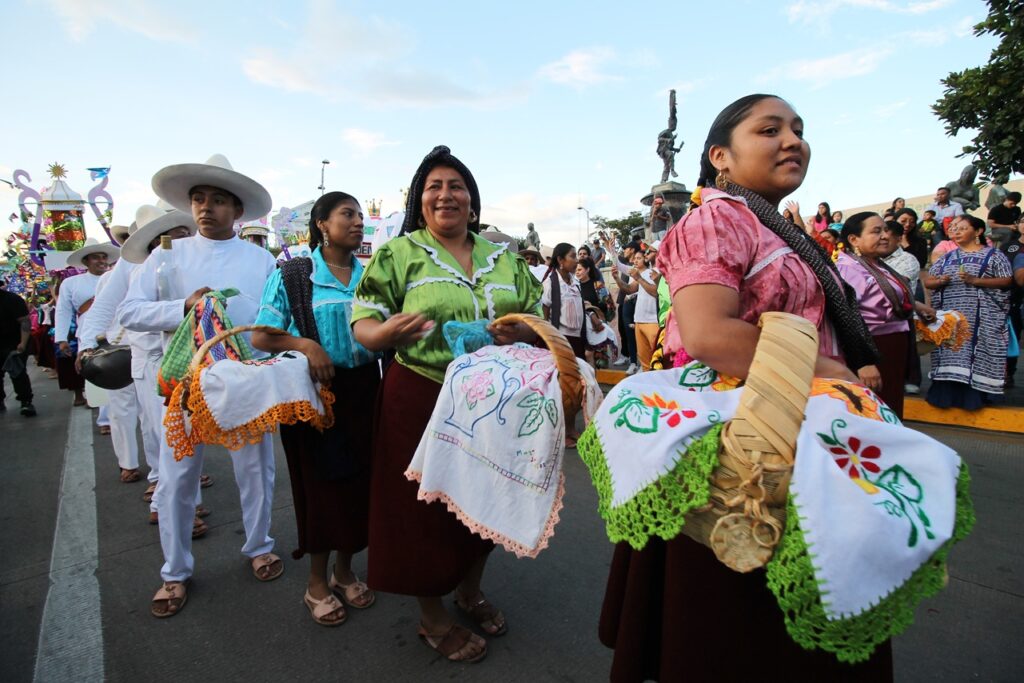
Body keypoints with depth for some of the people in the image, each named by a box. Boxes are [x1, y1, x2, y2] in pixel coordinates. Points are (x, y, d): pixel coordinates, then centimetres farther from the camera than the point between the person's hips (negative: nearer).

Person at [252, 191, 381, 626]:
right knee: (320, 480, 5)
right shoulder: (292, 275, -3)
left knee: (360, 479, 10)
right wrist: (305, 344, -23)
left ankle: (345, 571, 32)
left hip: (364, 389, 4)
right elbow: (261, 337, -6)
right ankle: (317, 582, 26)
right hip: (317, 390, -4)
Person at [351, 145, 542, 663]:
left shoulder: (503, 259, 9)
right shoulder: (398, 253, -3)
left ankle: (470, 591, 44)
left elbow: (538, 320, 11)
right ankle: (432, 617, 32)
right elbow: (362, 326, -7)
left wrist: (521, 331, -12)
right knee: (425, 505, 6)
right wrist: (387, 332, -29)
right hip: (420, 398, -4)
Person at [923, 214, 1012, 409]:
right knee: (949, 354, 2)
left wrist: (975, 280, -15)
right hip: (949, 317, 4)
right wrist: (939, 281, -8)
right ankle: (946, 394, 5)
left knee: (975, 354, -7)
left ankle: (974, 395, -3)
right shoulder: (947, 257, 18)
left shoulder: (993, 255, 6)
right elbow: (927, 281, 15)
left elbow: (1006, 280, -3)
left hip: (979, 318, -4)